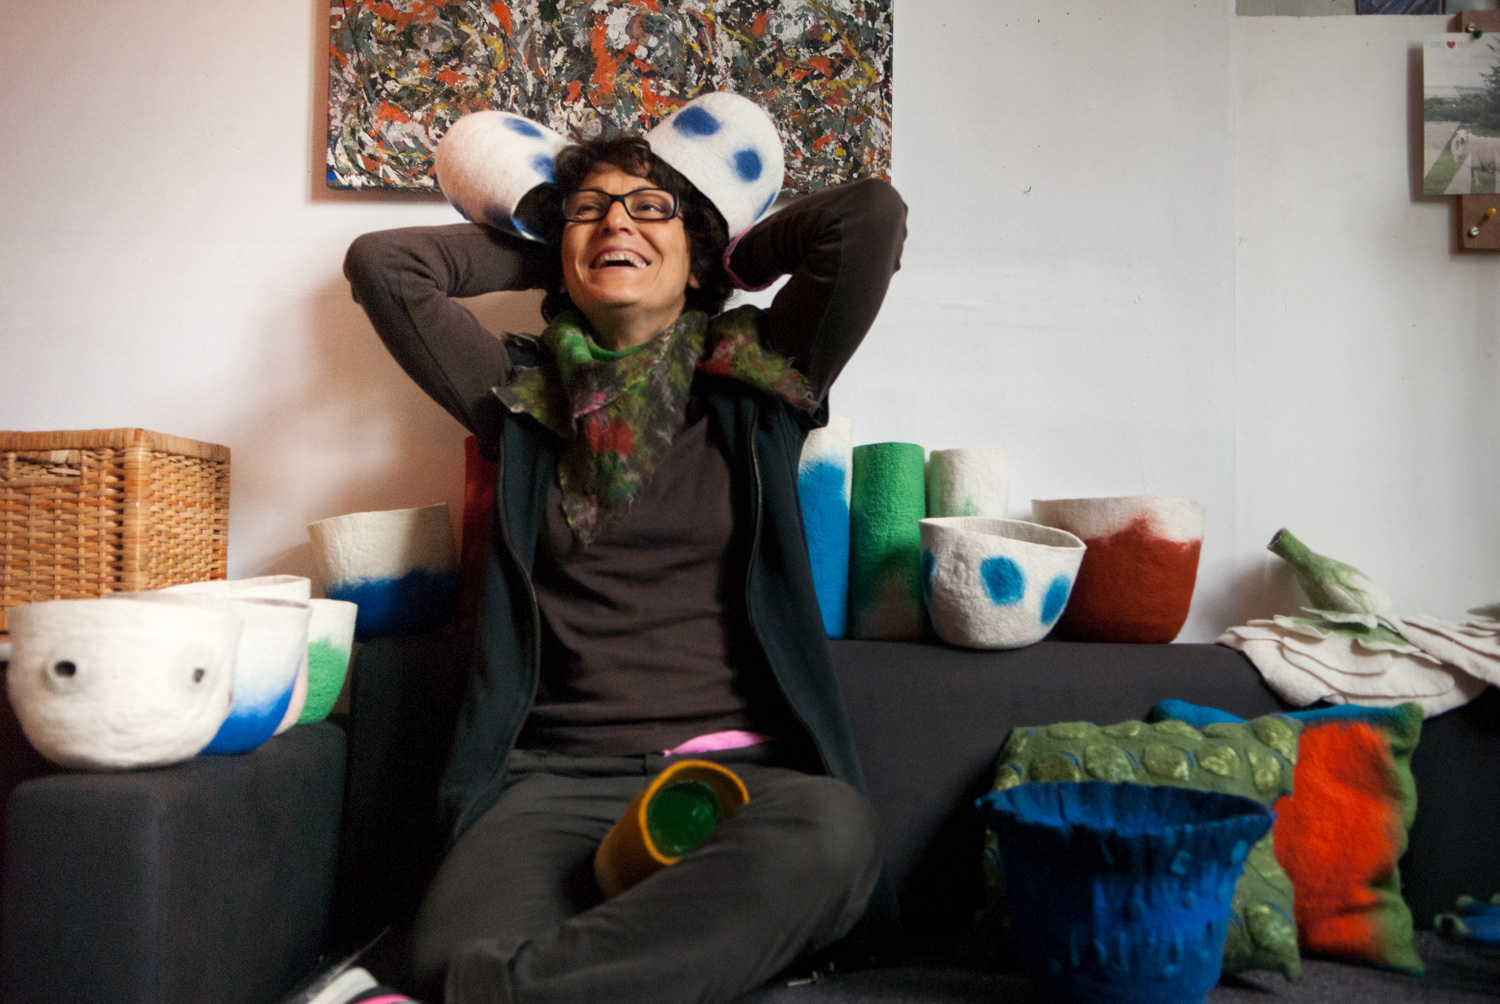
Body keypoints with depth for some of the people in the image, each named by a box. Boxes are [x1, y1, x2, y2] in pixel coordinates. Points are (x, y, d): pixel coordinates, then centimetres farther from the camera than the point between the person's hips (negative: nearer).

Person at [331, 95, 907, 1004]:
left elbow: (873, 214, 2)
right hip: (556, 774, -1)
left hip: (742, 766, 2)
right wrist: (549, 257, 21)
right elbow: (381, 262, 13)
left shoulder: (754, 382, 12)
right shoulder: (524, 396, 16)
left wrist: (727, 260, 17)